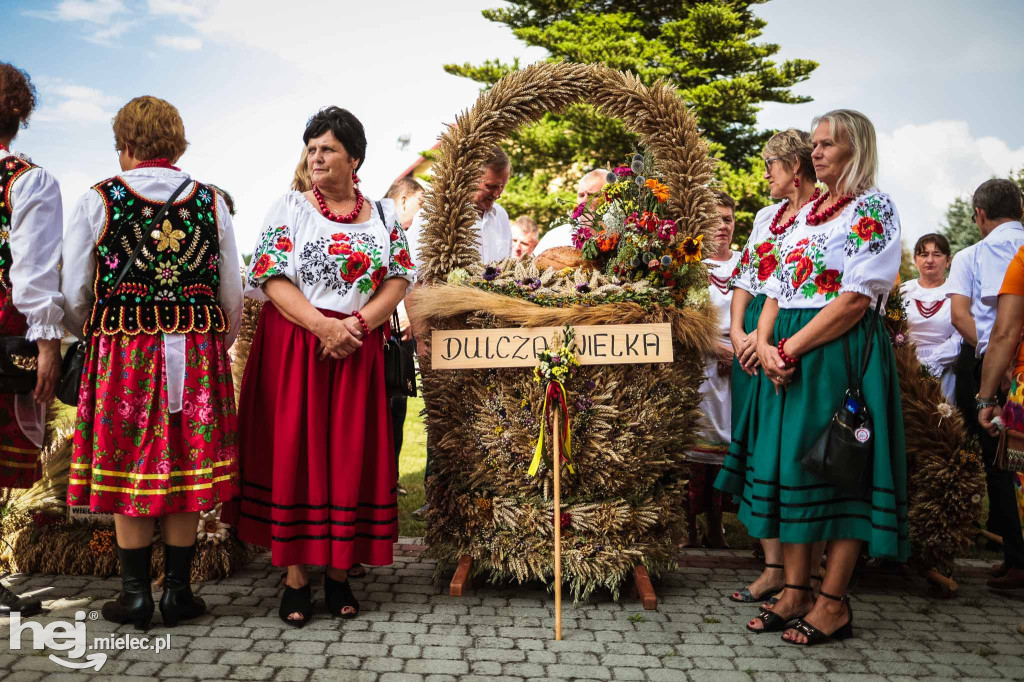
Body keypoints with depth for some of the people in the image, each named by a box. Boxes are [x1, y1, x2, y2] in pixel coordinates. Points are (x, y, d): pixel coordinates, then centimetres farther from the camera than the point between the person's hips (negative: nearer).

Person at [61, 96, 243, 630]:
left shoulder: (98, 201, -2)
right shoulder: (211, 203, 3)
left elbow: (74, 294, 1)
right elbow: (233, 295, 6)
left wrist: (93, 339, 20)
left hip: (120, 355, -1)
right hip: (198, 356, 2)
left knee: (128, 474, 7)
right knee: (185, 474, 8)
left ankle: (135, 596, 16)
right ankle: (178, 592, 16)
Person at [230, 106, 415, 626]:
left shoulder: (384, 214, 11)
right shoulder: (290, 207, 6)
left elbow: (398, 281, 4)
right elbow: (272, 279, -5)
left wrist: (359, 323, -13)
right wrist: (323, 325, -18)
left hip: (359, 350, 2)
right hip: (293, 346, -1)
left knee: (352, 455, 2)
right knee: (293, 450, -2)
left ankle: (339, 573, 14)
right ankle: (295, 577, 7)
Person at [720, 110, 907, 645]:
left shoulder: (872, 208, -4)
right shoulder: (806, 213, 18)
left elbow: (856, 298, -15)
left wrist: (791, 347, -17)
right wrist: (765, 344, -3)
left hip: (841, 353, -7)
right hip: (788, 358, 7)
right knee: (789, 465, 7)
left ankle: (833, 604, 8)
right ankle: (795, 593, 17)